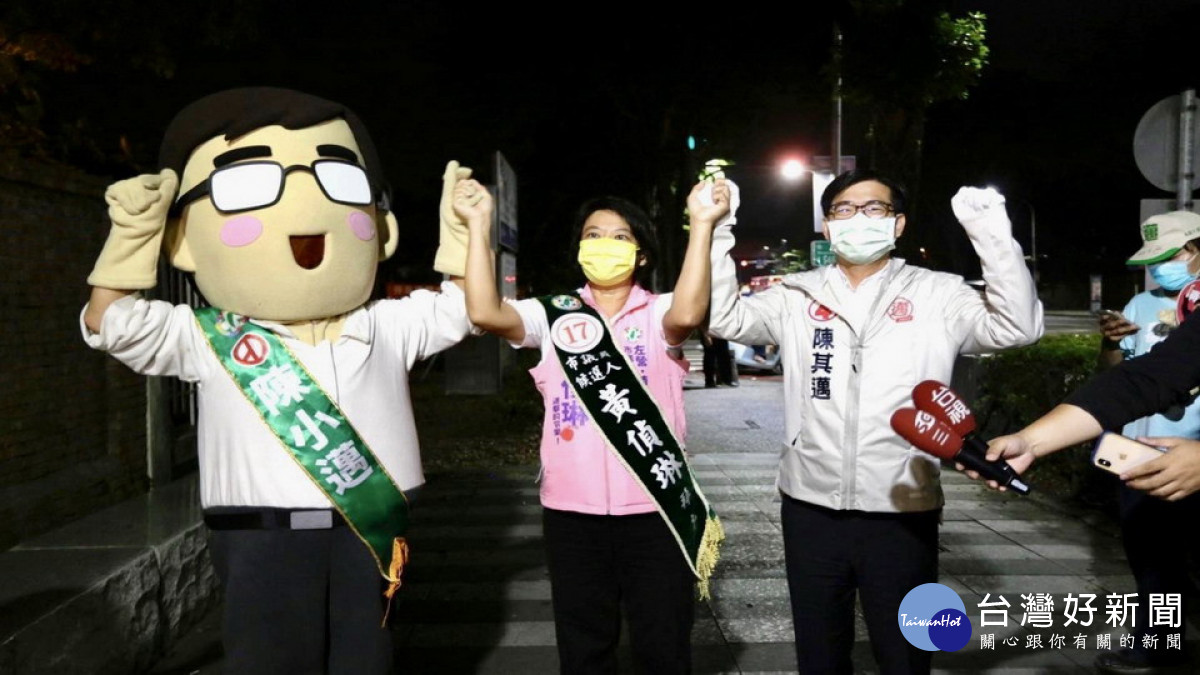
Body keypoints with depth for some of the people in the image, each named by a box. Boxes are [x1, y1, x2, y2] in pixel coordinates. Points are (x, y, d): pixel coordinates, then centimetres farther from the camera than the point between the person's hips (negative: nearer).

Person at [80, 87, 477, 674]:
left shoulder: (386, 326, 7)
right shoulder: (211, 337, 2)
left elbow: (460, 309, 10)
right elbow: (110, 323, 0)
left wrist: (461, 232, 1)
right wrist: (131, 235, -9)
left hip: (367, 536, 2)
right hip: (262, 539, -1)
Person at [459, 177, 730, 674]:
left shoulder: (658, 314, 1)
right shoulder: (554, 316, 4)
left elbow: (688, 315, -23)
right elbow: (485, 313, -13)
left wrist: (701, 224, -24)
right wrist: (478, 225, -12)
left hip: (654, 507, -1)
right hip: (572, 510, 2)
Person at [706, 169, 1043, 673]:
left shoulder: (936, 296, -1)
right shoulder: (797, 297, 4)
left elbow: (1017, 326, -10)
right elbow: (726, 319, -2)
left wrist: (992, 233, -21)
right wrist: (716, 232, -12)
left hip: (903, 515, -1)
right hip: (810, 510, 2)